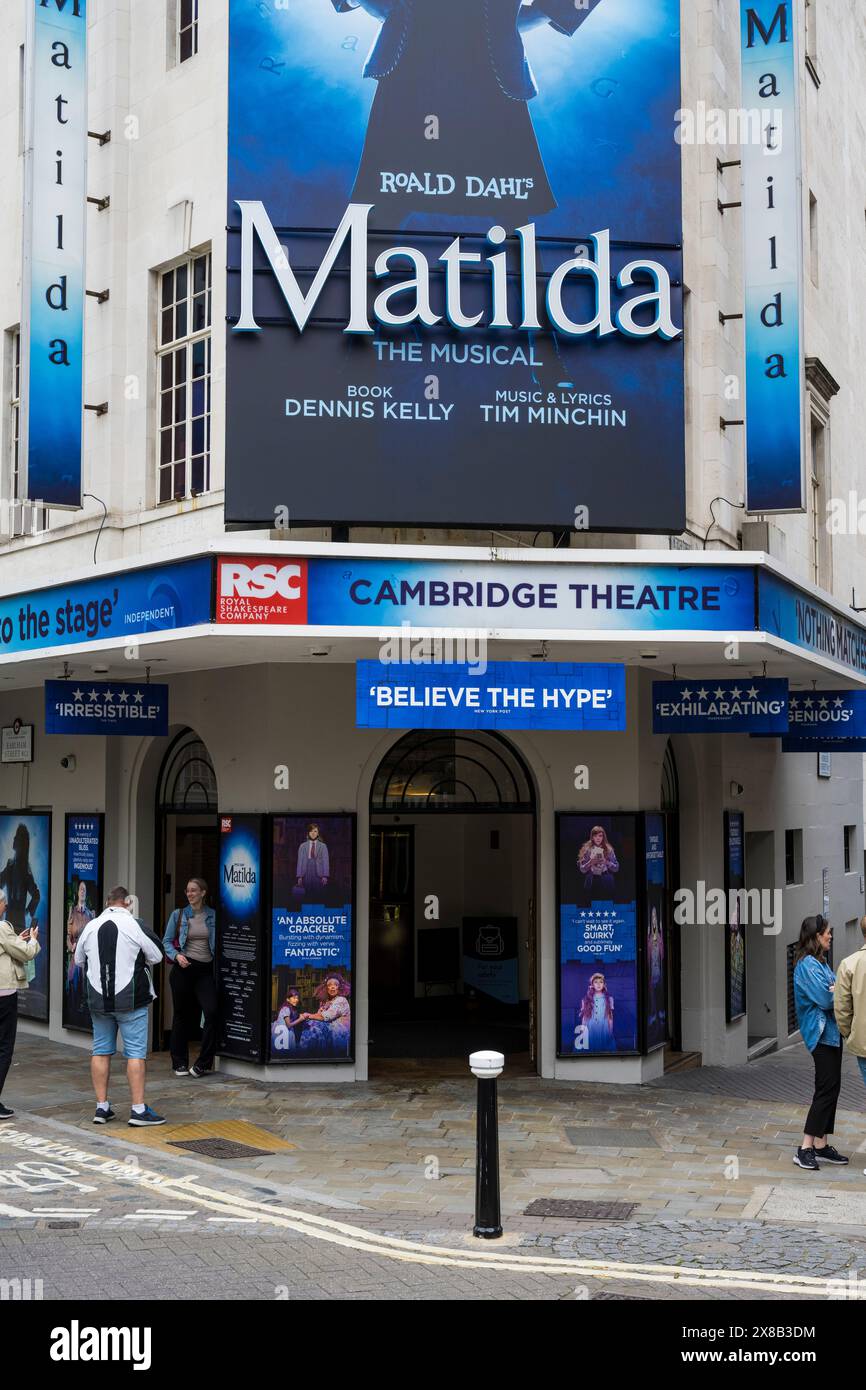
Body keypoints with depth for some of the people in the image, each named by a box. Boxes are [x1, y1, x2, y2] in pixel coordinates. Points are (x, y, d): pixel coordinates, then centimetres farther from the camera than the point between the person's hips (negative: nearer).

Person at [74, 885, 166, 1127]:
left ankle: (102, 1107, 14)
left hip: (98, 999, 4)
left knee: (101, 1051, 12)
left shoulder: (91, 927, 3)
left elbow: (78, 959, 16)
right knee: (136, 1053, -1)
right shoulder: (135, 926, -10)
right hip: (131, 999, -4)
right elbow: (157, 956, -2)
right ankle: (138, 1109, -2)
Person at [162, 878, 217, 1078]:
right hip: (184, 969, 0)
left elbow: (218, 943, 9)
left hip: (206, 969, 0)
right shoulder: (178, 915, 5)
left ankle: (202, 1063, -6)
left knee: (212, 1012, -15)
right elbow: (167, 941, 5)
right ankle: (180, 1063, 19)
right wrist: (176, 955, -12)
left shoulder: (213, 916, 6)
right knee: (181, 1014, 7)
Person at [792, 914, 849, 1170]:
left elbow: (832, 991, 13)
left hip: (830, 1032, 10)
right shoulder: (807, 964, -15)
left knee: (830, 1089, 10)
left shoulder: (820, 963, 15)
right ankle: (805, 1149, -10)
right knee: (827, 1089, -11)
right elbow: (824, 999, -21)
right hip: (821, 1033, -10)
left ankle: (821, 1146, 15)